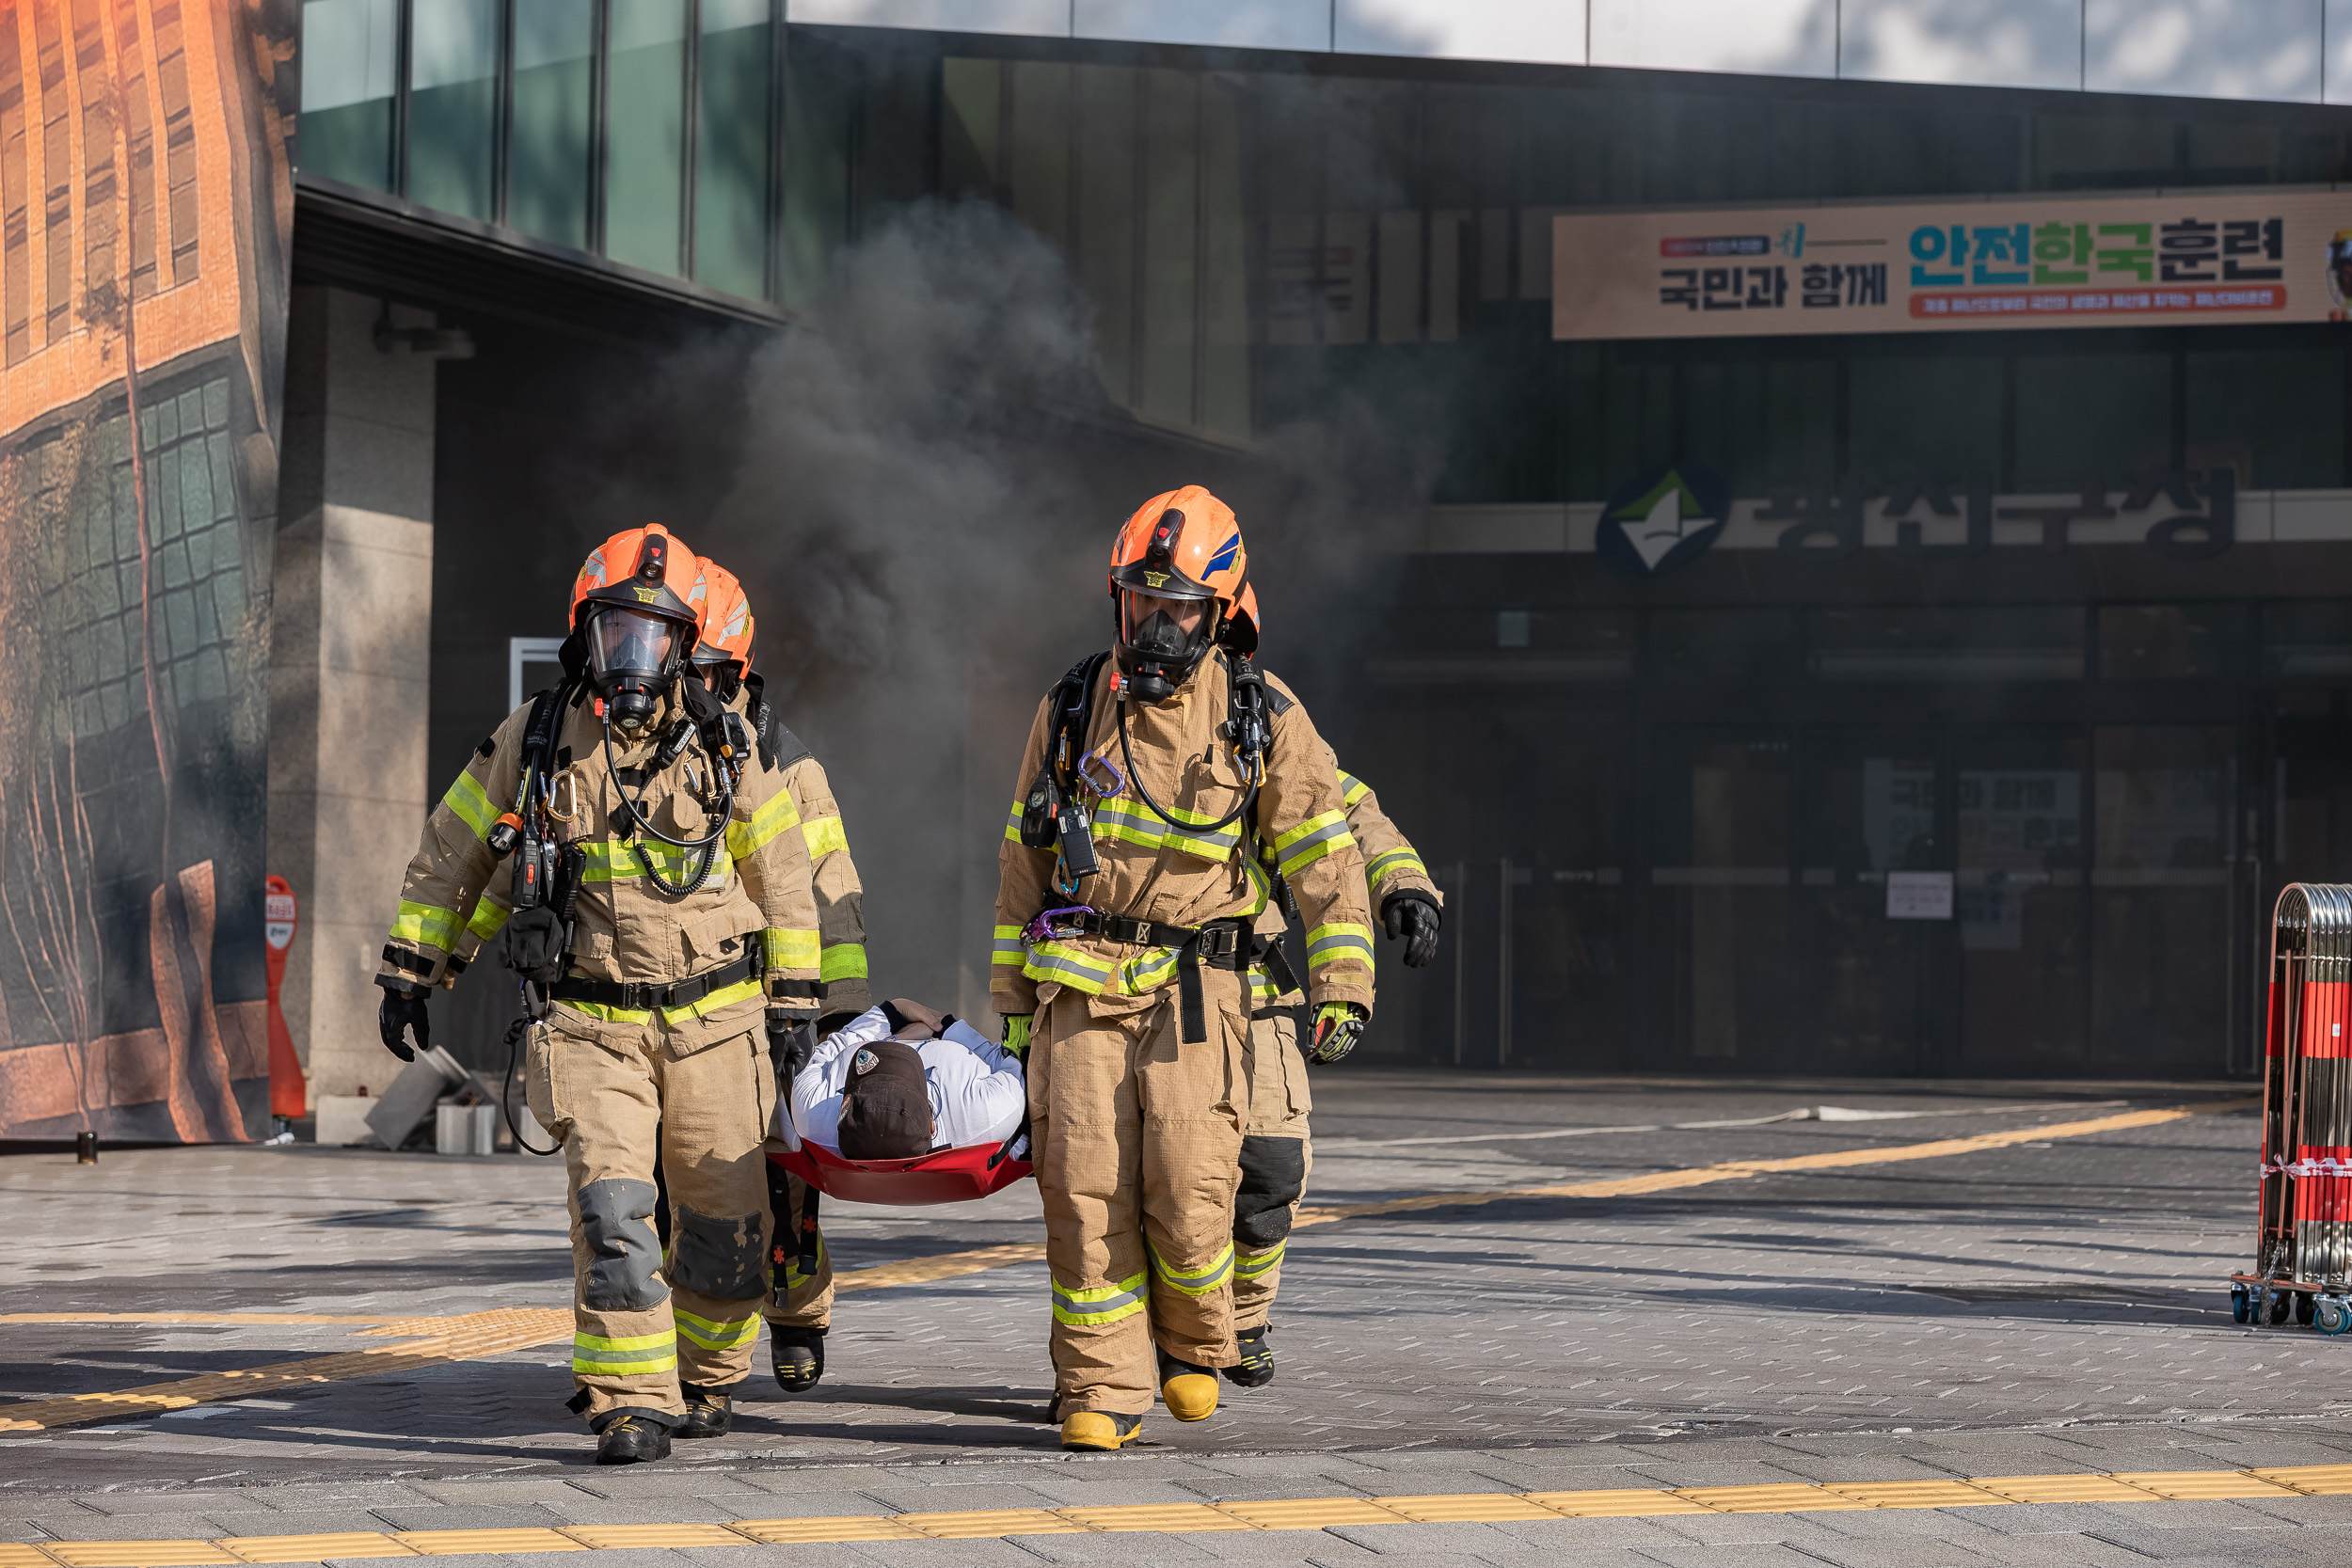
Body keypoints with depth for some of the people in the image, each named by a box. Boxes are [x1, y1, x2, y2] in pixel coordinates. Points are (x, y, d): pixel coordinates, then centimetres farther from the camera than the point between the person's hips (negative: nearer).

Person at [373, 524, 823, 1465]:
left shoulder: (722, 747, 0)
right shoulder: (532, 742, -1)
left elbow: (781, 872, 9)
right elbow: (450, 854, 10)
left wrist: (794, 999, 8)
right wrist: (408, 972, 11)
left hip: (711, 1023, 1)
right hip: (590, 1025, -1)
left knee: (724, 1222, 5)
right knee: (611, 1210, -17)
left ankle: (707, 1379, 29)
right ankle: (631, 1406, -14)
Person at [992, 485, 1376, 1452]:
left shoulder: (1261, 718, 1)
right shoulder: (1071, 709, 8)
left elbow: (1324, 856, 2)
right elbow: (1023, 857, 14)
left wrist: (1342, 990, -5)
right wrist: (1011, 1000, 13)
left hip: (1192, 982, -2)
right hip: (1079, 982, 2)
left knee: (1187, 1189, -10)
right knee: (1084, 1189, -6)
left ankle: (1192, 1343, 18)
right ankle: (1104, 1390, 4)